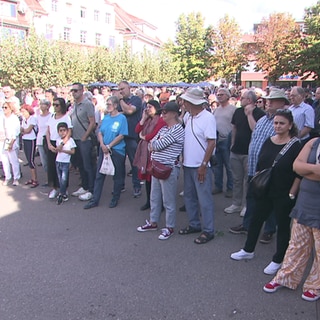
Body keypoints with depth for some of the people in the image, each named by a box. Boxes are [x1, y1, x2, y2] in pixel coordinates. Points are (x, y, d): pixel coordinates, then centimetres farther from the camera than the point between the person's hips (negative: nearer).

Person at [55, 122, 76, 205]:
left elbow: (73, 152, -6)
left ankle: (61, 195, -2)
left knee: (64, 179, -10)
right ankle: (64, 193, 20)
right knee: (60, 179, 9)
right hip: (58, 161, 4)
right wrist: (63, 143, -14)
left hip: (66, 162, -4)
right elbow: (57, 150, -1)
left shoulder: (70, 140, -6)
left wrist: (63, 150, -14)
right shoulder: (58, 140, 6)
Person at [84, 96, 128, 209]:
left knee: (117, 176, 7)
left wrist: (109, 146, -14)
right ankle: (94, 200, 13)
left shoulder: (122, 118, -8)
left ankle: (115, 199, 23)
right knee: (99, 175, 6)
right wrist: (102, 145, -8)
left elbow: (121, 136, -13)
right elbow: (100, 133, 10)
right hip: (104, 150, 5)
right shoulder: (106, 118, 9)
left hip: (117, 150, -5)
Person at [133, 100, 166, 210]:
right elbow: (137, 130, 8)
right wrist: (144, 118, 1)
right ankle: (149, 201, 24)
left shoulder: (161, 120, -10)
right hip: (145, 151, 8)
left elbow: (154, 134, -18)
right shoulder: (147, 120, 15)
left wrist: (143, 137, -1)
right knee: (147, 177, 13)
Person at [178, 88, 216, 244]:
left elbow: (212, 143, -17)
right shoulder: (187, 116, 7)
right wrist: (182, 158, 10)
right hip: (188, 164, 8)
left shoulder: (208, 117, -14)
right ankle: (194, 224, 32)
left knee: (204, 199, 0)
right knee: (189, 196, 16)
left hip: (201, 166, -8)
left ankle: (208, 231, 12)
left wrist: (203, 165, -19)